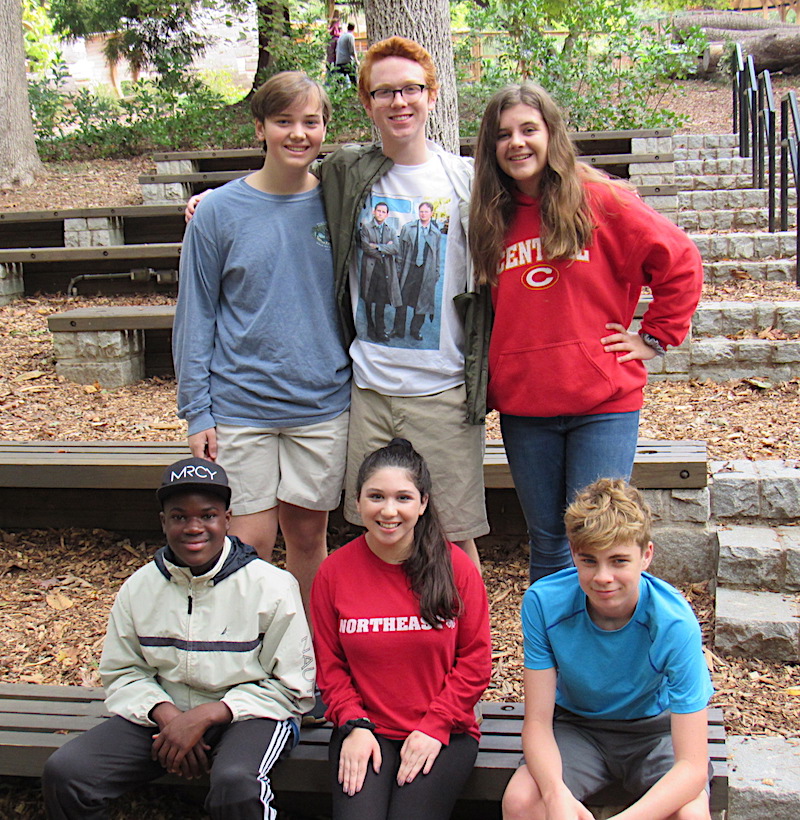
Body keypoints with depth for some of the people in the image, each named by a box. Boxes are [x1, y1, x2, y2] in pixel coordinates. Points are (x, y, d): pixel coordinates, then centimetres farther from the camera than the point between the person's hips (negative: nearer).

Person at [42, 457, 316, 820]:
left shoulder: (272, 586, -10)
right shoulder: (139, 587, 2)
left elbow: (292, 688, -6)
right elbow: (122, 674, 9)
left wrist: (205, 715, -16)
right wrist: (166, 715, -13)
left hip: (247, 713, -4)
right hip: (163, 712, 4)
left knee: (235, 784, -37)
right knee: (62, 772, -16)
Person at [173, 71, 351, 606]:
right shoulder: (220, 211, -3)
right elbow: (196, 316, 0)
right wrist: (197, 412, -3)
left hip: (324, 405, 2)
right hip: (241, 406, -1)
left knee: (309, 536, 12)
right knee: (250, 542, 2)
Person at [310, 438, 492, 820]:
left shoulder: (456, 567, -2)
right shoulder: (334, 571, 1)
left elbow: (475, 663, 1)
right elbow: (330, 667, 7)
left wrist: (434, 727, -8)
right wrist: (354, 725, -7)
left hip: (443, 732, 0)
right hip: (366, 729, 1)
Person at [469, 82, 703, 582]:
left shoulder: (600, 200, -3)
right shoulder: (491, 220, 8)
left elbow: (680, 263, 1)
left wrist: (654, 338, 0)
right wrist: (490, 380, 10)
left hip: (603, 400, -3)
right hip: (522, 406, 4)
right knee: (547, 545, 13)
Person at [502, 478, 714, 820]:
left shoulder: (674, 623, -28)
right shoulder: (543, 603, -23)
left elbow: (693, 766, -30)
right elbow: (537, 721, -18)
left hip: (654, 727, -1)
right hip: (577, 724, 1)